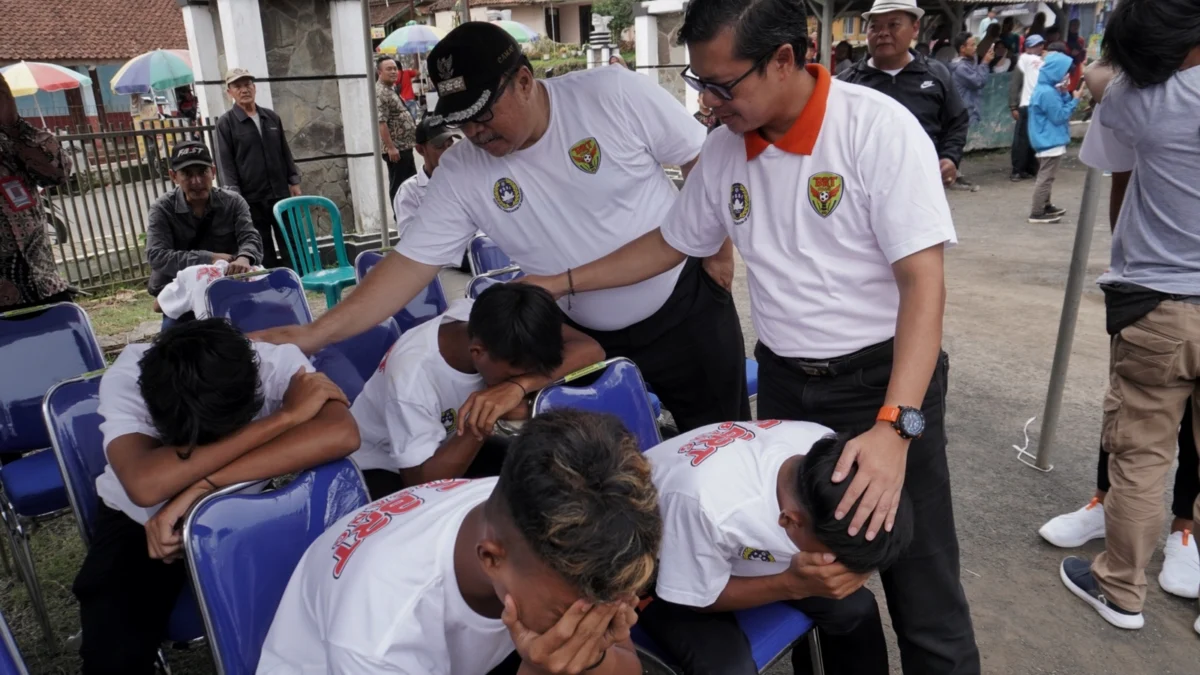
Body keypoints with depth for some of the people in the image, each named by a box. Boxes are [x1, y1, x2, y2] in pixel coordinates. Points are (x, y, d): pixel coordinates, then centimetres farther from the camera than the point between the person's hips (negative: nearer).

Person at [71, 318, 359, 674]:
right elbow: (146, 485, -46)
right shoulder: (125, 379, -29)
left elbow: (341, 434, -46)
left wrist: (203, 486, -45)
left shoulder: (277, 363, -28)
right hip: (139, 520, 0)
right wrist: (284, 416, -42)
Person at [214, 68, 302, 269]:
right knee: (264, 255, 3)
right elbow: (226, 163, -5)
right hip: (251, 199, -4)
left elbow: (285, 152, 16)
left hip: (280, 193, 4)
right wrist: (234, 196, -11)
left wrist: (294, 181, 10)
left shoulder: (271, 117, 11)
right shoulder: (226, 123, -1)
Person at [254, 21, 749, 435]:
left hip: (688, 309, -1)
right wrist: (314, 334, -21)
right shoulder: (462, 173, -11)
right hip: (589, 340, 2)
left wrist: (719, 251, -6)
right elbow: (410, 264, -12)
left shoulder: (614, 94, -18)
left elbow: (707, 160, -7)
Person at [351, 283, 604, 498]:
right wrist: (481, 427, -41)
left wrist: (520, 385, -45)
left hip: (448, 443, 5)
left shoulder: (491, 321, -25)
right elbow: (421, 483, -30)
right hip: (380, 466, -5)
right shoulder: (412, 375, -37)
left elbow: (591, 350, -31)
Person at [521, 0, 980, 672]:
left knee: (924, 599, 3)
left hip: (886, 380, -4)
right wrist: (563, 282, 13)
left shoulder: (878, 128, -16)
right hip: (784, 382, 5)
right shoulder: (725, 149, 1)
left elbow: (923, 279, -20)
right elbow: (672, 242, 16)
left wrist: (895, 425, -29)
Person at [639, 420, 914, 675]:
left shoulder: (829, 454, -25)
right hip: (659, 563, -5)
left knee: (856, 607, -8)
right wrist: (793, 585, -34)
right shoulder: (708, 503, -43)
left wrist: (851, 567, -26)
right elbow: (700, 599, -23)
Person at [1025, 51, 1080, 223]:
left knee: (1046, 176, 20)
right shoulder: (1048, 93, -21)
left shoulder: (1046, 89, 10)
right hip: (1051, 141, -11)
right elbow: (1059, 116, -18)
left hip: (1047, 140, 11)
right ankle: (1037, 213, -4)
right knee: (1046, 178, -7)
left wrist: (1065, 94, 2)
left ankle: (1045, 206, 32)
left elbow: (1057, 108, 15)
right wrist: (1075, 100, -14)